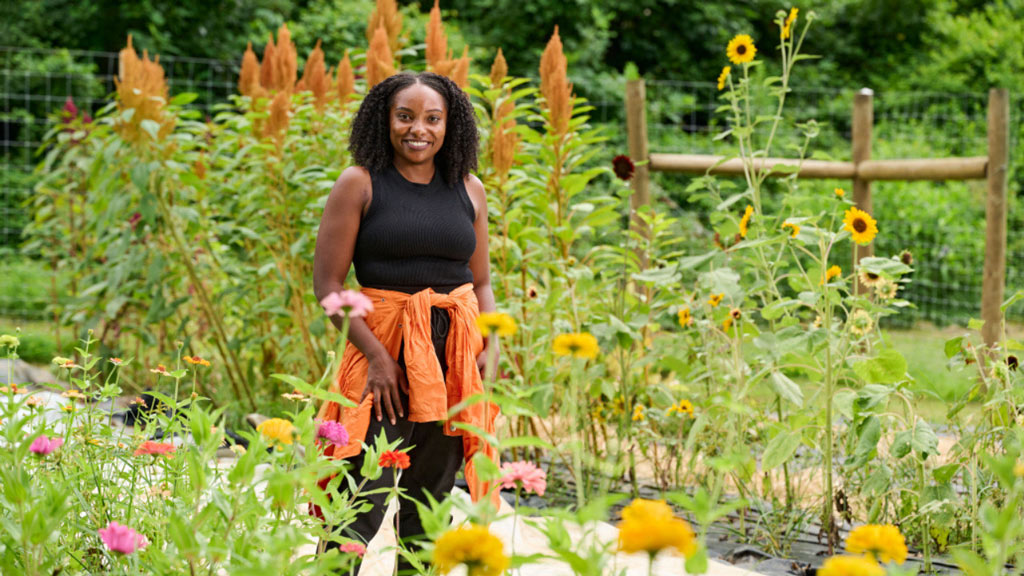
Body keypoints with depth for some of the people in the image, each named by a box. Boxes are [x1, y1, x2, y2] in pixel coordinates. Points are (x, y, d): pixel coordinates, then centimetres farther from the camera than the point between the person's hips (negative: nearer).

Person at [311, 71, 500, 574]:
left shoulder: (468, 190, 10)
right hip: (384, 349, -4)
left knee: (429, 504, 11)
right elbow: (326, 281, -6)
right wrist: (375, 354, -15)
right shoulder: (360, 185, -3)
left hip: (454, 357, 4)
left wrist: (487, 353, 1)